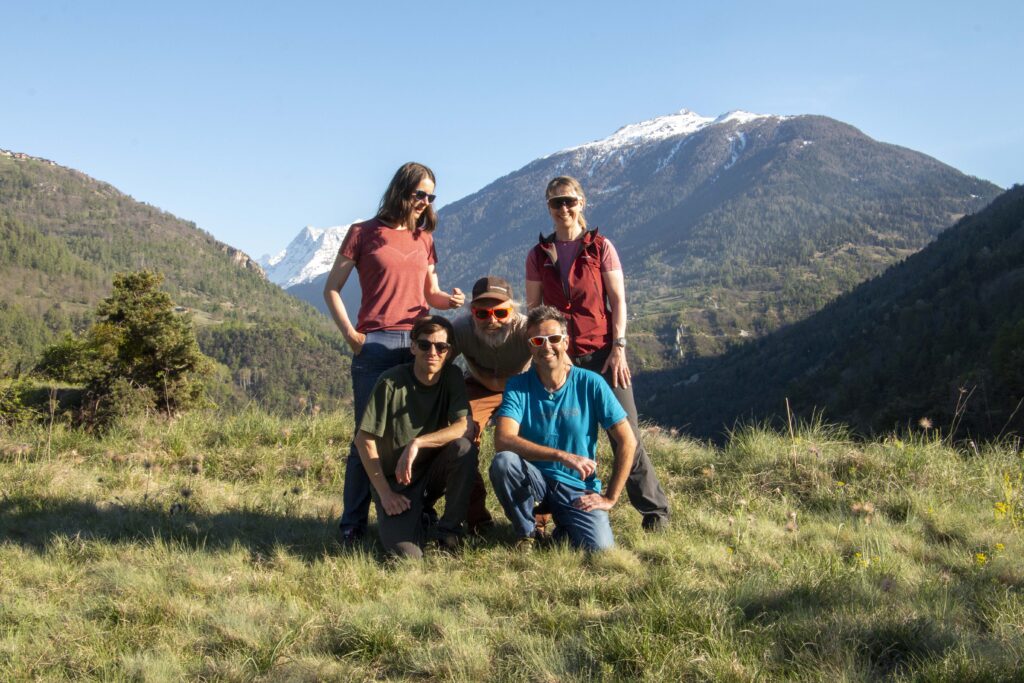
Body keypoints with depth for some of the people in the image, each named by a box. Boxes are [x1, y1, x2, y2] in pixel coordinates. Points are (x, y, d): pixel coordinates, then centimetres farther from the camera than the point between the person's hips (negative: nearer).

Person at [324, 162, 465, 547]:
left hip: (420, 344, 4)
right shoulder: (363, 234, 3)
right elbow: (332, 289, 5)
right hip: (376, 344, -4)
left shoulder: (424, 239, 17)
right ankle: (352, 525, 3)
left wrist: (450, 300, -2)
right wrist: (350, 334, -7)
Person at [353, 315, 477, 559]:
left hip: (433, 472, 3)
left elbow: (463, 427, -18)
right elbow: (364, 440, -13)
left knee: (463, 448, -29)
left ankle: (449, 530, -9)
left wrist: (417, 443, -30)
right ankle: (416, 516, 15)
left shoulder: (452, 377, -6)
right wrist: (385, 492, -15)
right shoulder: (391, 382, -16)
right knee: (407, 552, -22)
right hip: (396, 481, -2)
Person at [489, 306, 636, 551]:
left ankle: (565, 528, 11)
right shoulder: (518, 386, -6)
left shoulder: (590, 384, -7)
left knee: (599, 547, -26)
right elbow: (503, 440, -22)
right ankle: (526, 533, -5)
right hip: (533, 479, 1)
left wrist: (610, 497, -7)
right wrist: (563, 456, -29)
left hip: (577, 487, -1)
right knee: (503, 462, -31)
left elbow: (627, 442, -5)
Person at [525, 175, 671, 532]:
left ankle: (655, 509, 7)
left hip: (602, 352, -2)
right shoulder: (539, 255, 7)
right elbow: (533, 308, 9)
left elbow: (617, 300, 0)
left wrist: (618, 347, -8)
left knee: (625, 430, -4)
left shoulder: (600, 247, 3)